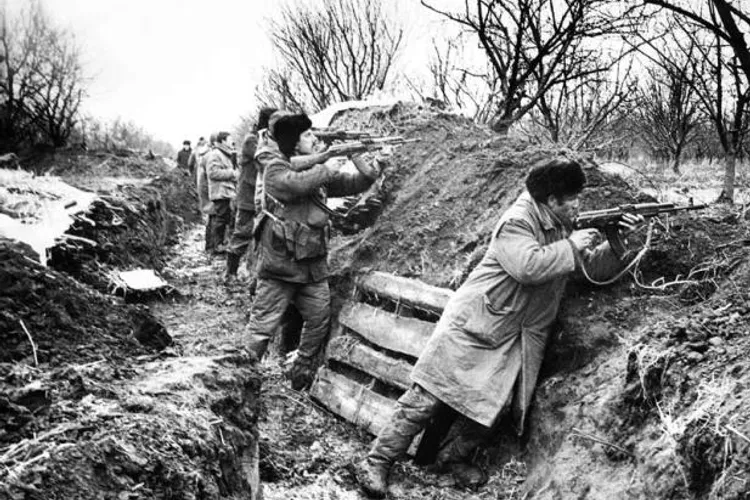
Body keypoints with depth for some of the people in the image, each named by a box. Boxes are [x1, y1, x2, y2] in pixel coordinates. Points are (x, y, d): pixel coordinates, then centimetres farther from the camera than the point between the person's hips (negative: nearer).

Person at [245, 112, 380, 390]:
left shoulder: (317, 170, 11)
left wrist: (363, 165, -7)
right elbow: (296, 184, -30)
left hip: (313, 263, 7)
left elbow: (354, 184, 11)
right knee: (262, 326, -2)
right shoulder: (274, 168, -9)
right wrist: (326, 166, -18)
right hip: (280, 262, -7)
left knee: (319, 319, 12)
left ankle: (300, 373, 31)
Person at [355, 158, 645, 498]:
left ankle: (455, 457, 22)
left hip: (513, 342, 8)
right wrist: (571, 247, -19)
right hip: (474, 327, -8)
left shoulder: (563, 229, 14)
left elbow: (596, 268, 18)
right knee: (428, 398, -8)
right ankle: (377, 462, 1)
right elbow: (528, 265, -29)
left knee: (492, 406, -2)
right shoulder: (518, 221, -14)